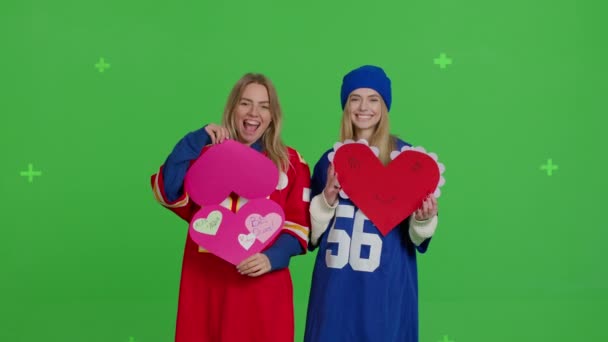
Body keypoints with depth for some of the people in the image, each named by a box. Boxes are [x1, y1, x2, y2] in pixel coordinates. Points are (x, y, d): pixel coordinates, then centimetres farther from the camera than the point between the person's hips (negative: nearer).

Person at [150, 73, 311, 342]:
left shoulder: (290, 162, 9)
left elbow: (298, 223, 2)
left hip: (263, 284, -1)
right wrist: (196, 140, -11)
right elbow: (168, 194, -6)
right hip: (206, 282, 1)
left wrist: (273, 258, -15)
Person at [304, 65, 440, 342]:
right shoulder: (331, 159, 8)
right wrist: (326, 200, -9)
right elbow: (310, 232, 8)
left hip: (386, 286, -3)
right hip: (336, 285, 3)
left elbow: (417, 235, 0)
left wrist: (424, 219, -21)